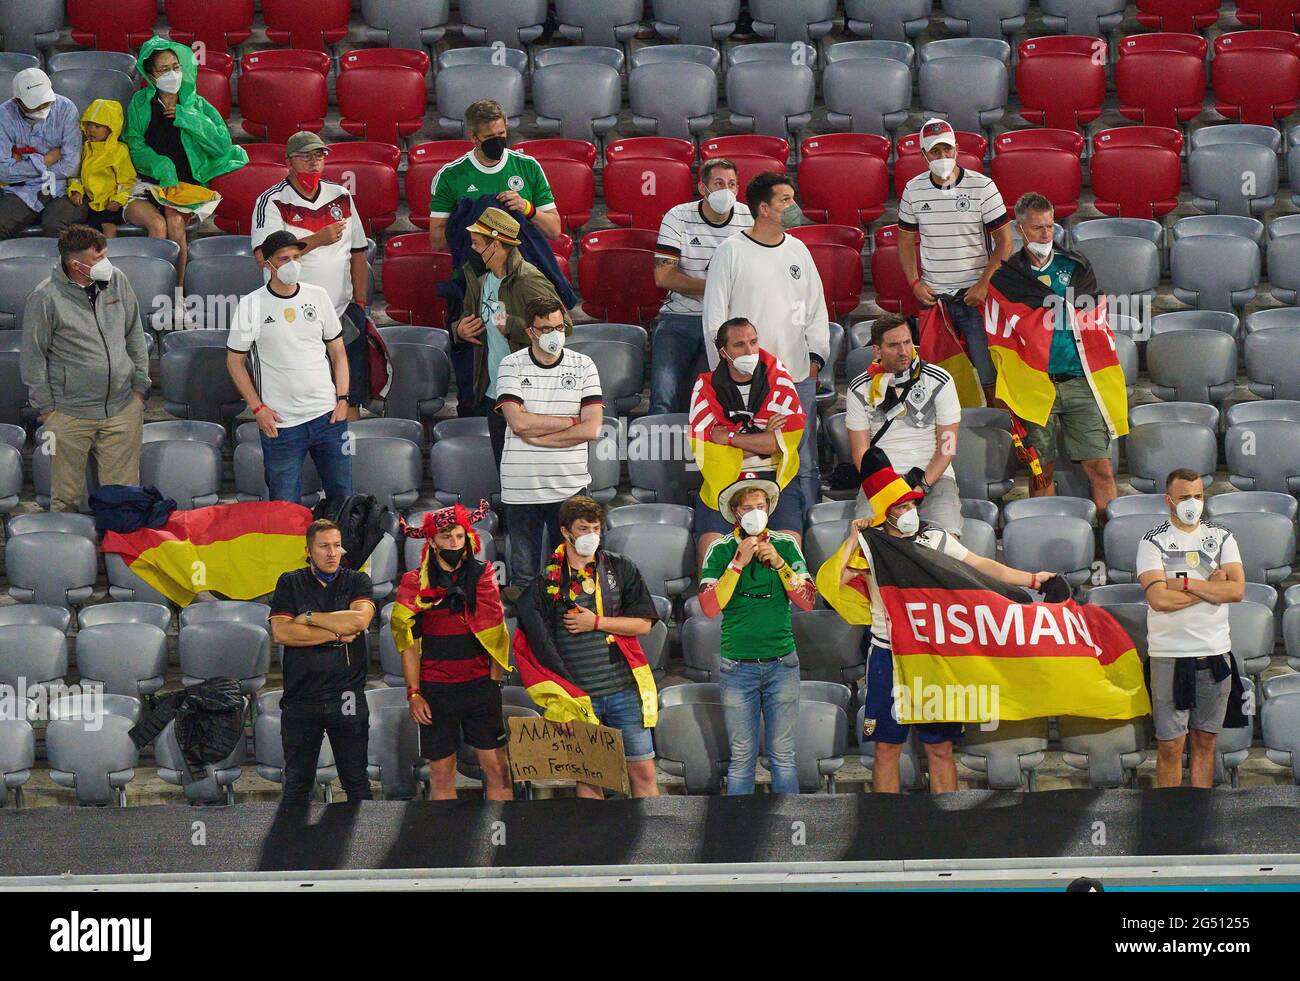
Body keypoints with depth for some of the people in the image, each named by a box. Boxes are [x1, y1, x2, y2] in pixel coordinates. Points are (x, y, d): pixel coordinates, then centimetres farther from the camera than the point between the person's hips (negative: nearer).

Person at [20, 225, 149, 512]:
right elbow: (32, 356, -5)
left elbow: (134, 334, 13)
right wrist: (45, 406, -3)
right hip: (69, 414, -4)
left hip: (123, 407, 4)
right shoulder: (46, 297, -14)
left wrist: (140, 384, 11)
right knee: (66, 496, 5)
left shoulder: (116, 280, 0)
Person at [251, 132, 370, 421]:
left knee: (350, 397, 3)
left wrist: (360, 305, 9)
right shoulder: (272, 202, -6)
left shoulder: (341, 197, 10)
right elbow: (264, 256, -20)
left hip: (343, 312, 4)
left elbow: (357, 254, 16)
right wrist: (318, 239, -21)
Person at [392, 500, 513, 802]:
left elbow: (496, 631, 10)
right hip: (436, 691, -1)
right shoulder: (416, 584, 0)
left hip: (480, 684, 1)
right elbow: (409, 643, 2)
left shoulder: (483, 576, 5)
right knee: (442, 774, 3)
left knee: (497, 769, -2)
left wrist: (494, 680, 3)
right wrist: (414, 694, -4)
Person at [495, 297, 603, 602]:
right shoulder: (511, 367, 2)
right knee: (523, 573, 5)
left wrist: (536, 436, -9)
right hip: (521, 486, 0)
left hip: (570, 486, 0)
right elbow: (518, 421, -12)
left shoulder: (583, 367, 4)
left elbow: (592, 428, -5)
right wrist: (571, 421, -6)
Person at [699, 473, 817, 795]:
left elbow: (807, 601, -3)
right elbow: (710, 606, -11)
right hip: (737, 667, -1)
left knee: (782, 754, 3)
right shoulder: (720, 550, 0)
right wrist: (738, 562, -17)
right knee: (741, 756, 2)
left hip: (782, 664, 1)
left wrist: (779, 563, -14)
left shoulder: (786, 545, 4)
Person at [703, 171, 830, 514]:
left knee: (804, 463, 6)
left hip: (799, 375, 5)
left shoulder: (798, 250, 11)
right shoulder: (731, 252, -3)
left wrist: (816, 357, 8)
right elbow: (714, 316, -2)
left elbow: (816, 309, 18)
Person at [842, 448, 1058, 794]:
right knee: (887, 748, 1)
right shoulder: (869, 546, 0)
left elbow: (981, 566, 6)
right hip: (889, 654, -1)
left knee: (940, 748, 3)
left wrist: (1032, 579, -1)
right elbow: (835, 582, -13)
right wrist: (853, 540, -10)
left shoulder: (933, 539, 5)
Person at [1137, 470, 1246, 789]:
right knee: (1170, 746, -3)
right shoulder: (1153, 542, -1)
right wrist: (1212, 586, -8)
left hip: (1215, 652, 3)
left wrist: (1186, 584, -13)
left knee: (1206, 741, 8)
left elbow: (1237, 590, -7)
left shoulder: (1222, 538, 8)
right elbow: (1159, 598, -16)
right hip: (1170, 652, -3)